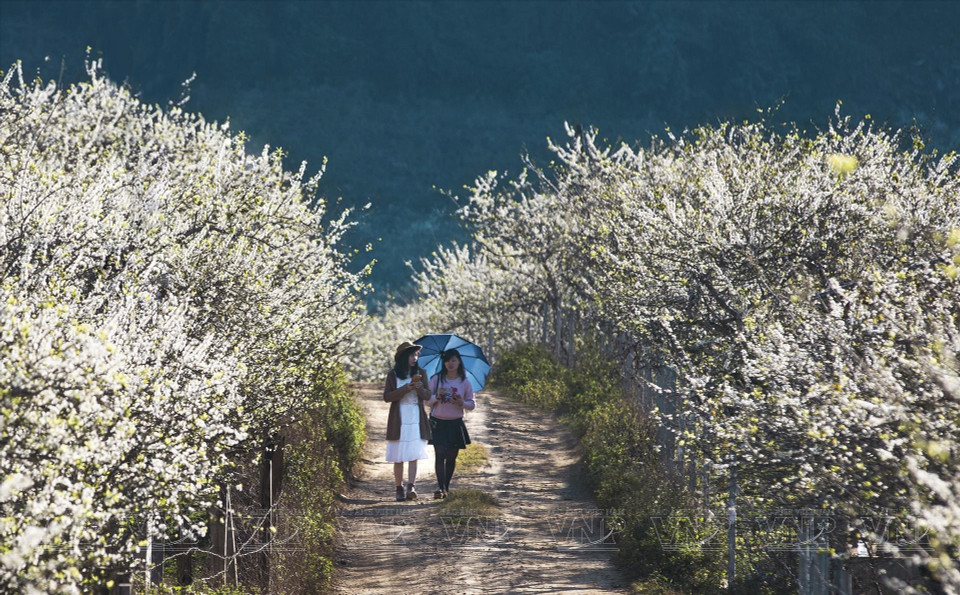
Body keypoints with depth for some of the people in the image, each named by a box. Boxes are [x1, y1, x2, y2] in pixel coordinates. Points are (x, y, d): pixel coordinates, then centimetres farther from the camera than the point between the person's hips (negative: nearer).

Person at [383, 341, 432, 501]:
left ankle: (411, 487, -18)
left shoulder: (420, 373, 9)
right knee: (398, 457, 0)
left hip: (416, 420, 1)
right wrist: (407, 388, -16)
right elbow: (387, 396, -6)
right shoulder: (393, 375, 2)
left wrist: (420, 389, -15)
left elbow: (428, 396, 7)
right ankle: (399, 489, 8)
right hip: (399, 420, -1)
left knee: (413, 455, -10)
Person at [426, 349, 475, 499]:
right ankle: (440, 487, -17)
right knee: (440, 454, -13)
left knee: (451, 457, 5)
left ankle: (446, 487, 17)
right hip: (438, 423, -1)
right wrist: (437, 397, -16)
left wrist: (462, 403, -14)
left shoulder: (465, 382, 4)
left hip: (455, 424, 1)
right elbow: (427, 401, 4)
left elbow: (472, 404, 7)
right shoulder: (436, 379, 2)